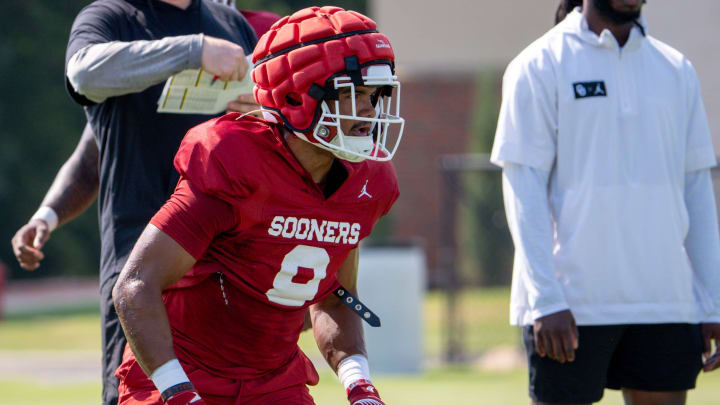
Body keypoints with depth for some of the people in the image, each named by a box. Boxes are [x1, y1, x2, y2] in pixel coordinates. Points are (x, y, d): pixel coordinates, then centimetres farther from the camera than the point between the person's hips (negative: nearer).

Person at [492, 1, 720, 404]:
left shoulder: (678, 71, 13)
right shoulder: (540, 68, -1)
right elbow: (524, 191, -6)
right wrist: (545, 301, -15)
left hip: (666, 303, 4)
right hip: (572, 306, -4)